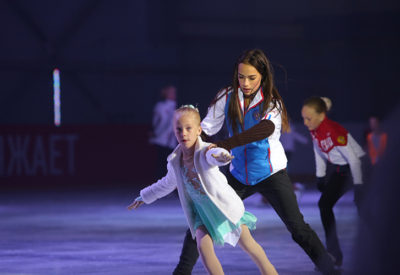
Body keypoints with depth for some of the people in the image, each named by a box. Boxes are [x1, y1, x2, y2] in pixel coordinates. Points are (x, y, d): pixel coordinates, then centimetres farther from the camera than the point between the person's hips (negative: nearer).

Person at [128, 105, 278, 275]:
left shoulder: (205, 151, -23)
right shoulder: (175, 161, -4)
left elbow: (214, 154, -51)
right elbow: (168, 183, 18)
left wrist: (219, 156, -76)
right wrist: (145, 197, 30)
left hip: (223, 204, -4)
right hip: (200, 209, 4)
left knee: (246, 244, 4)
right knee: (203, 245, -18)